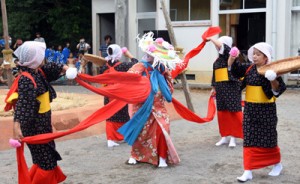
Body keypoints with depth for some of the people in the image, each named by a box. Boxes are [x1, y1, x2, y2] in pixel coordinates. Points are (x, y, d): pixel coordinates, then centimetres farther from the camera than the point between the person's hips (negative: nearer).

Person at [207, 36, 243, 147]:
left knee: (233, 111, -5)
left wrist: (211, 39, -6)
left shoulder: (231, 55, -4)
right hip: (220, 88, 7)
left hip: (231, 87, -7)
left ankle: (233, 137, 1)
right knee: (222, 112, 8)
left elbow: (221, 46, -19)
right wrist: (214, 88, 22)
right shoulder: (218, 60, 17)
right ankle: (225, 136, 18)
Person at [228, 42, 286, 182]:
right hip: (250, 109, 5)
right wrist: (232, 57, -11)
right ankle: (248, 171, 5)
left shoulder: (271, 70, -11)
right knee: (249, 140, 3)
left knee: (268, 139, 7)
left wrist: (273, 81, -36)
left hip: (266, 110, -5)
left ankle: (277, 164, 32)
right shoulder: (249, 69, 5)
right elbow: (233, 68, 7)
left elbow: (277, 90, -16)